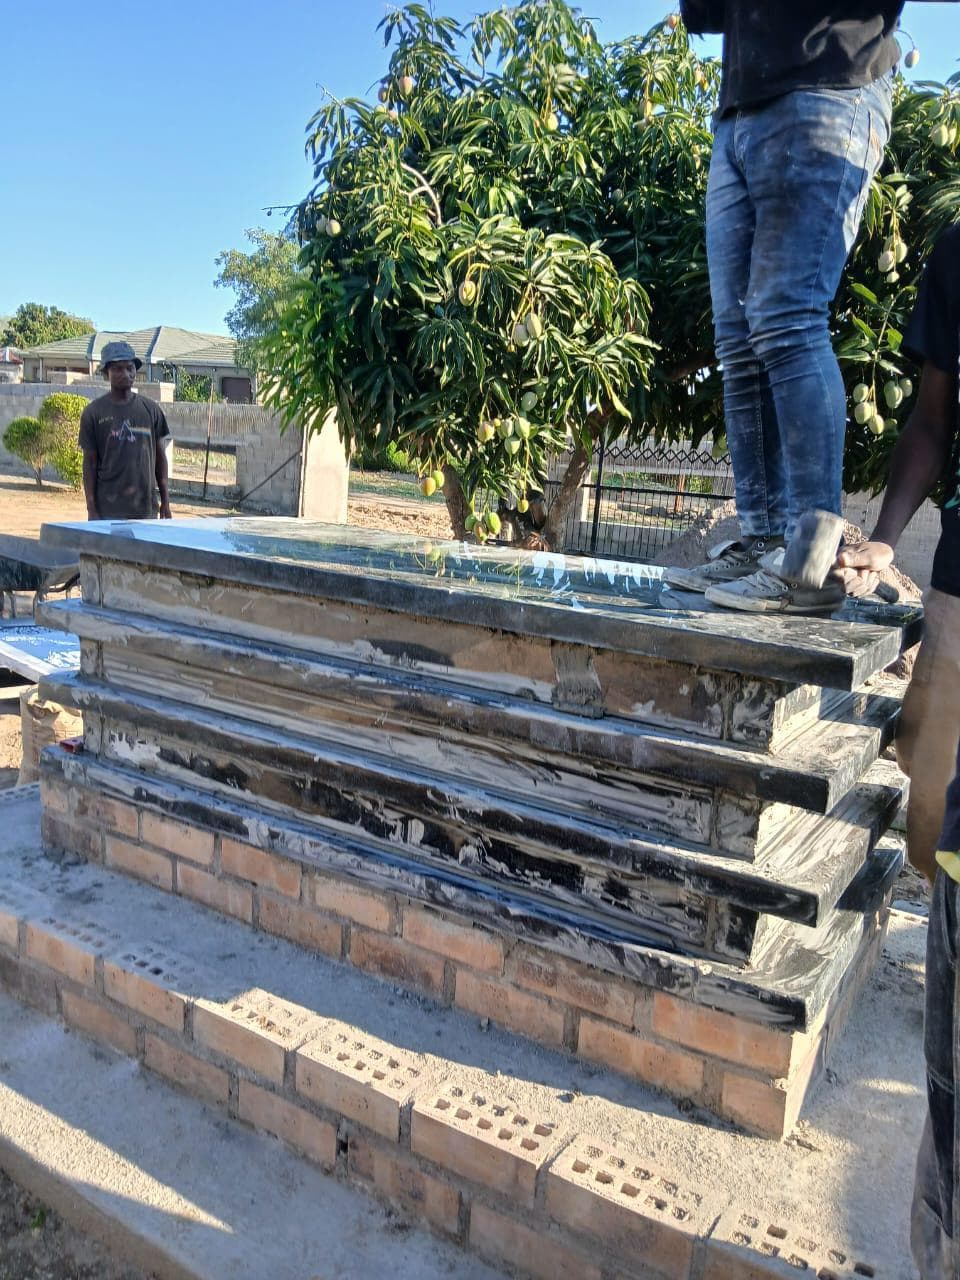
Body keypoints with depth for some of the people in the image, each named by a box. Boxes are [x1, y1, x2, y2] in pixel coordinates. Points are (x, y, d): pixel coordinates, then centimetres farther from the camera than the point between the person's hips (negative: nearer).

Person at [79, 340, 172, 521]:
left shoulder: (151, 409, 8)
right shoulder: (93, 413, 0)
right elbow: (90, 463, 1)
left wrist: (165, 500, 10)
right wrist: (91, 509, -4)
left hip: (145, 508, 3)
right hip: (108, 511, -3)